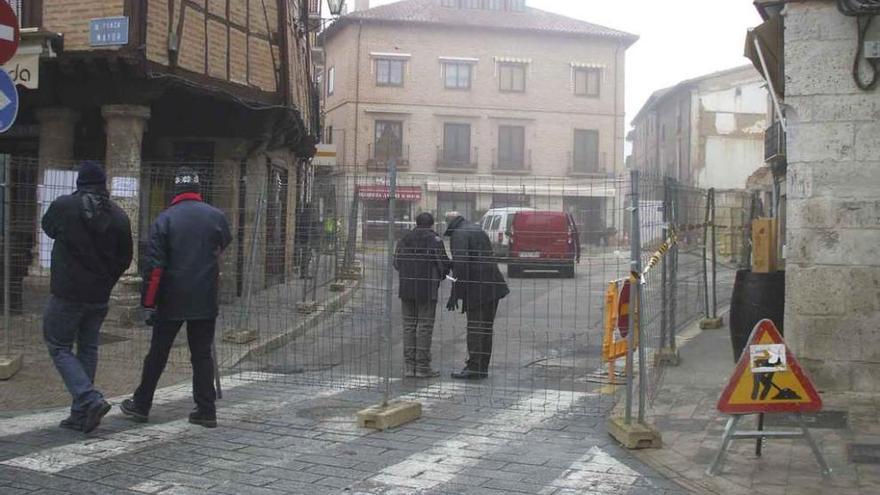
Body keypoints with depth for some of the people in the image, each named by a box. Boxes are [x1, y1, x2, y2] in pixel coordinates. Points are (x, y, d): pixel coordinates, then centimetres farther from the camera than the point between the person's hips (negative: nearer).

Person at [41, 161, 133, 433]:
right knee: (88, 348, 14)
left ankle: (90, 400, -13)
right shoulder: (118, 215, -1)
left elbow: (48, 228, 11)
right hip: (99, 297, 4)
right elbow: (124, 258, 5)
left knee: (59, 347, 5)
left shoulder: (63, 206, -10)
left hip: (66, 293, -4)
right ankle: (82, 414, 16)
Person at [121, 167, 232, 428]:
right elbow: (223, 246, 20)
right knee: (202, 354, 8)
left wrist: (148, 303, -6)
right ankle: (206, 410, 6)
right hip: (206, 300, 1)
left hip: (171, 300, -1)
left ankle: (141, 405, 22)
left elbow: (153, 265, -10)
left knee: (158, 353, 11)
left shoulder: (165, 219, -6)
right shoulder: (216, 216, -1)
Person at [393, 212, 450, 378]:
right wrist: (440, 276, 13)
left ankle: (410, 365, 11)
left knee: (409, 325, 10)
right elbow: (444, 264, -8)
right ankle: (422, 366, 0)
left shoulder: (405, 239, 7)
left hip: (406, 289, 5)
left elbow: (396, 263, 10)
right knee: (425, 326, 0)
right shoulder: (435, 240, -7)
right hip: (427, 290, -5)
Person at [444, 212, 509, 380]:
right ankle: (482, 367, 21)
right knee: (486, 329, 14)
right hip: (493, 287, 9)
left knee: (475, 330, -3)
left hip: (477, 289, -9)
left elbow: (460, 264, -20)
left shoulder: (458, 234, -9)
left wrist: (455, 294, -18)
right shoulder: (477, 229, 19)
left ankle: (475, 369, -1)